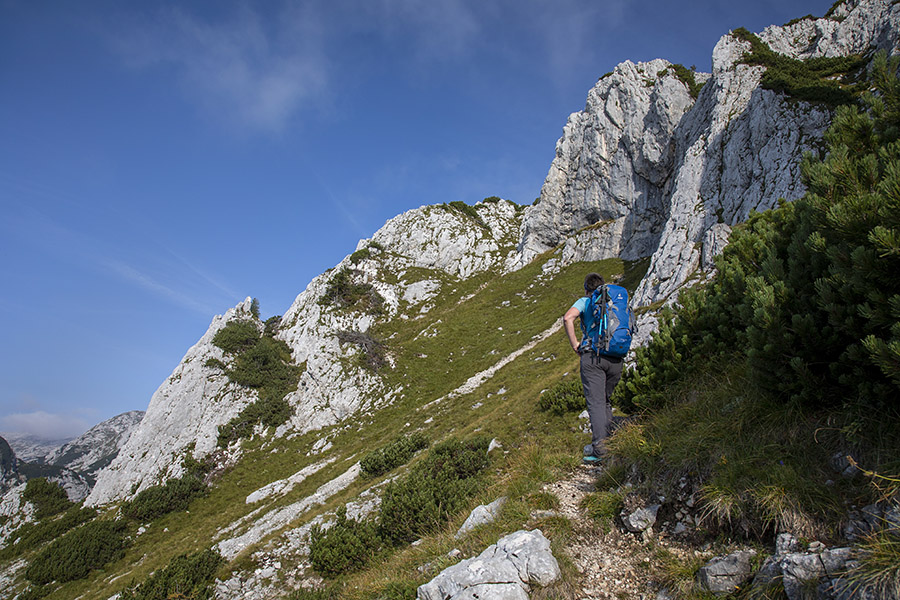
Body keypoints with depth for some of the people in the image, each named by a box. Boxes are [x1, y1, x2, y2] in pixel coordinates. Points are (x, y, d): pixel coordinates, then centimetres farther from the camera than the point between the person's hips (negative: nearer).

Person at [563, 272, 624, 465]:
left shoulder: (585, 302, 6)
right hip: (616, 359, 4)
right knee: (606, 401, 18)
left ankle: (599, 446, -17)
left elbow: (568, 317, -13)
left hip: (593, 356, -4)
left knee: (595, 402, -7)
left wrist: (575, 344, -6)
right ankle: (605, 439, 18)